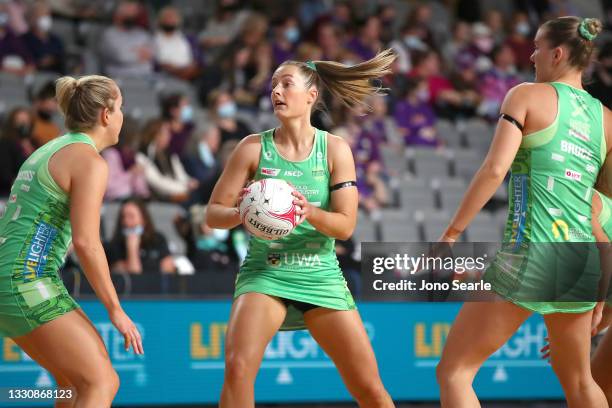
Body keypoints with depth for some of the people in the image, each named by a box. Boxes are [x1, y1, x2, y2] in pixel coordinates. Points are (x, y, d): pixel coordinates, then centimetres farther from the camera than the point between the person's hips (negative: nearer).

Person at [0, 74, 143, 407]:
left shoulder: (47, 152, 19)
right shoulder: (89, 161, -9)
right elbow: (86, 243, -18)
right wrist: (115, 310, -12)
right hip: (30, 283, -10)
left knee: (77, 381, 18)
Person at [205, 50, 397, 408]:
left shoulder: (335, 149, -1)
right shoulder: (254, 147, -2)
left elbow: (346, 226, -7)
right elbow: (213, 214, -2)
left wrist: (310, 213, -27)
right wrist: (241, 213, -24)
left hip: (321, 275, 1)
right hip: (264, 273, -1)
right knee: (238, 368, -25)